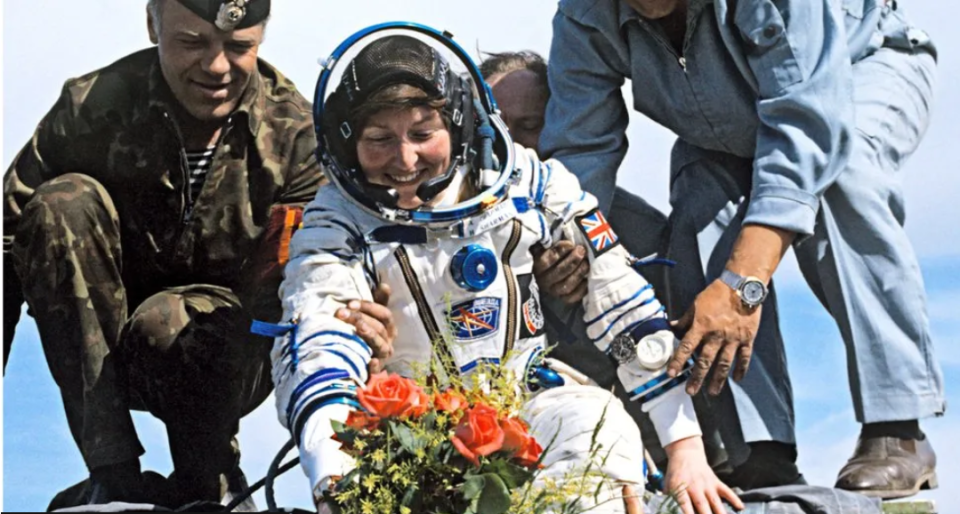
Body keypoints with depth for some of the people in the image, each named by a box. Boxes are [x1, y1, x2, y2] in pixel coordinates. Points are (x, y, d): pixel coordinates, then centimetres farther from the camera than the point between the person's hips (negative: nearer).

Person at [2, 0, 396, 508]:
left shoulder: (294, 132, -12)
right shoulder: (93, 107, -13)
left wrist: (341, 320, -43)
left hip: (223, 353, -1)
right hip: (98, 347, 2)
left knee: (167, 322, -36)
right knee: (64, 202, -25)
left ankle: (210, 488, -2)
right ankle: (111, 472, -25)